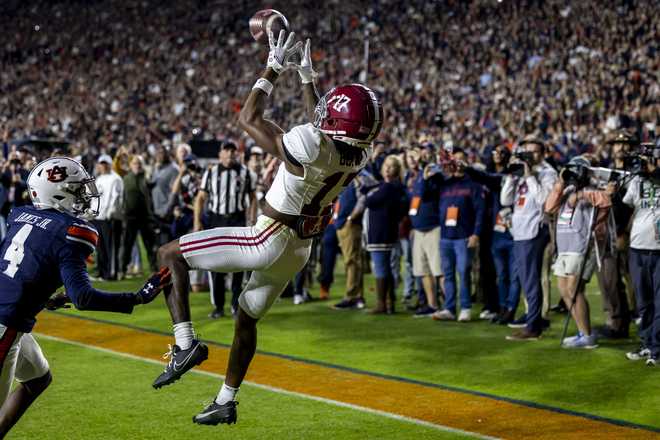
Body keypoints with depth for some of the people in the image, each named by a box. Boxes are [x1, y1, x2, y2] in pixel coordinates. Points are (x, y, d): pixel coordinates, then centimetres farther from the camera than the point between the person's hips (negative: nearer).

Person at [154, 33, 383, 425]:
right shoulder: (360, 156, -7)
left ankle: (185, 344, -6)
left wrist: (274, 68, -4)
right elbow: (323, 128, 16)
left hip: (269, 241, -8)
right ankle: (226, 403, 34)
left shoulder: (308, 145, -29)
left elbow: (249, 118, -13)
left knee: (170, 255, 2)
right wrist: (307, 77, 21)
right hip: (301, 249, 8)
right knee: (247, 318, 25)